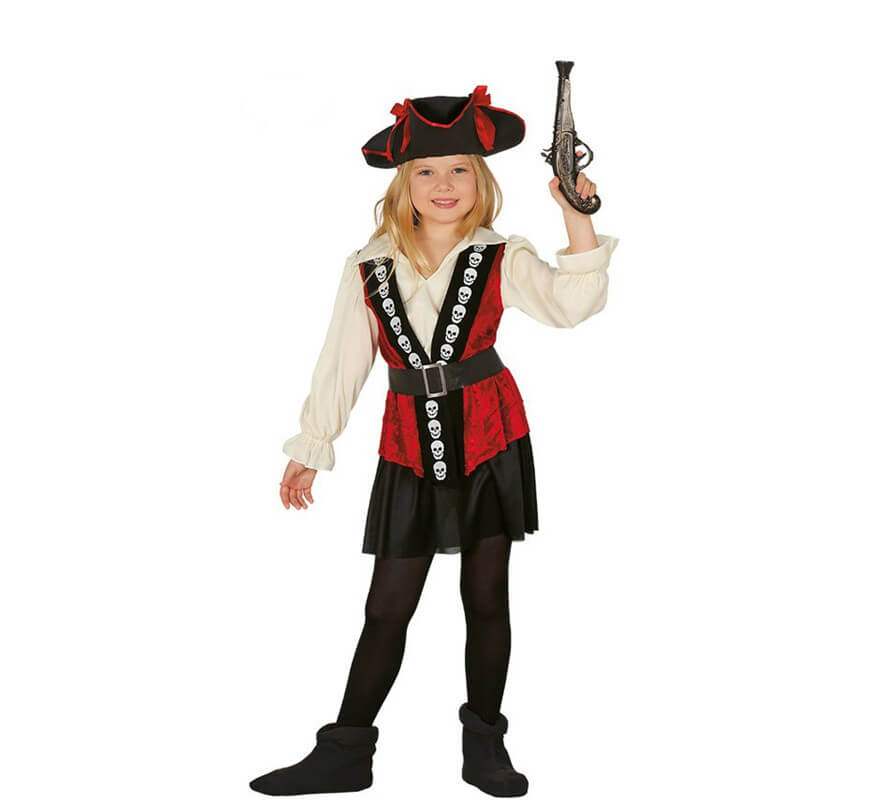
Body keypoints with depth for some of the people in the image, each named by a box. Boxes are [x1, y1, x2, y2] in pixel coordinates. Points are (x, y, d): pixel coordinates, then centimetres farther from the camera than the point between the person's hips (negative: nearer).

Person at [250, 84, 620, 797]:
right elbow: (341, 364, 5)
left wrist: (577, 218, -30)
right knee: (387, 607, 5)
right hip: (410, 449, 1)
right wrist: (310, 450, 8)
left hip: (489, 442, 0)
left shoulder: (500, 260, -3)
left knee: (487, 598, 8)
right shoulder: (368, 270, 0)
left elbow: (570, 304, -19)